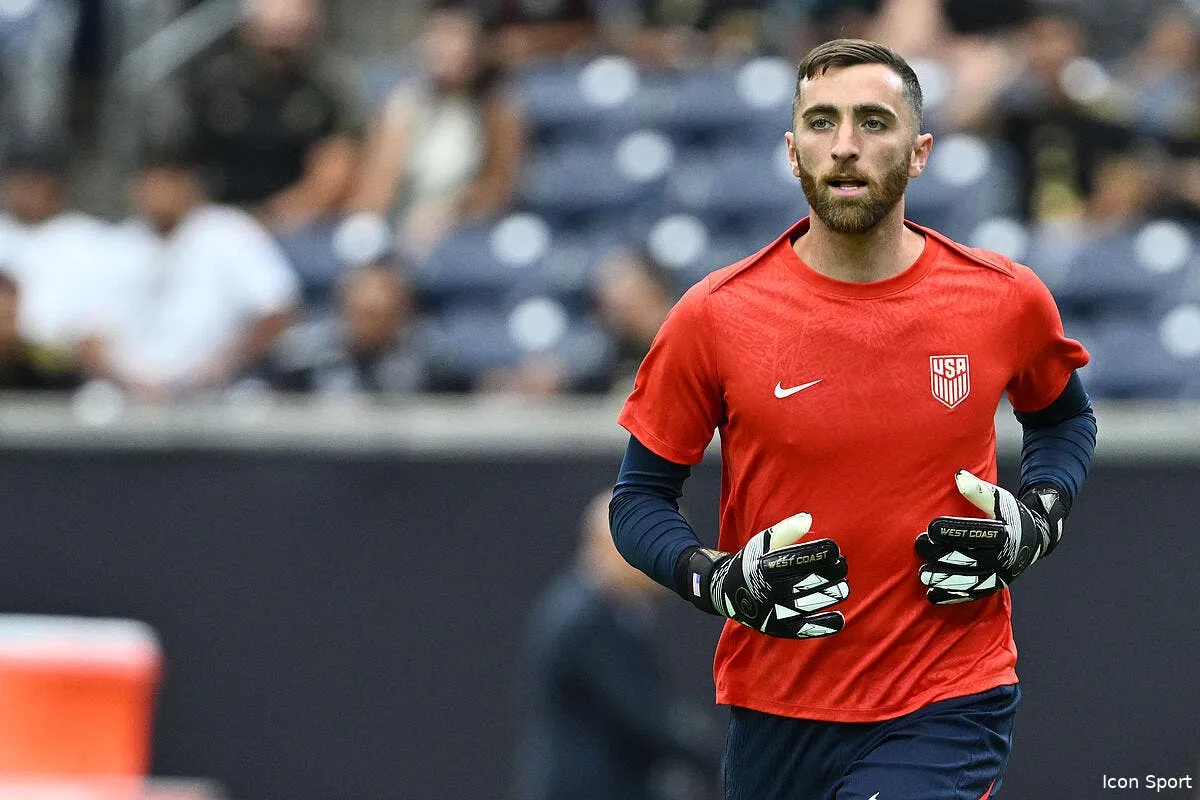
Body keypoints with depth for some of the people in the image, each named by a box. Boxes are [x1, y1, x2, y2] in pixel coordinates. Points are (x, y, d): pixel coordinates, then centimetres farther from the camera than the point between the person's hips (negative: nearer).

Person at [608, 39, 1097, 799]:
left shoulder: (1006, 300, -2)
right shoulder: (714, 317, -6)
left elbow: (1064, 420, 19)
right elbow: (639, 500, 3)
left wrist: (1036, 524, -1)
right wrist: (721, 582, -15)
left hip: (949, 708, -1)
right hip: (776, 708, 1)